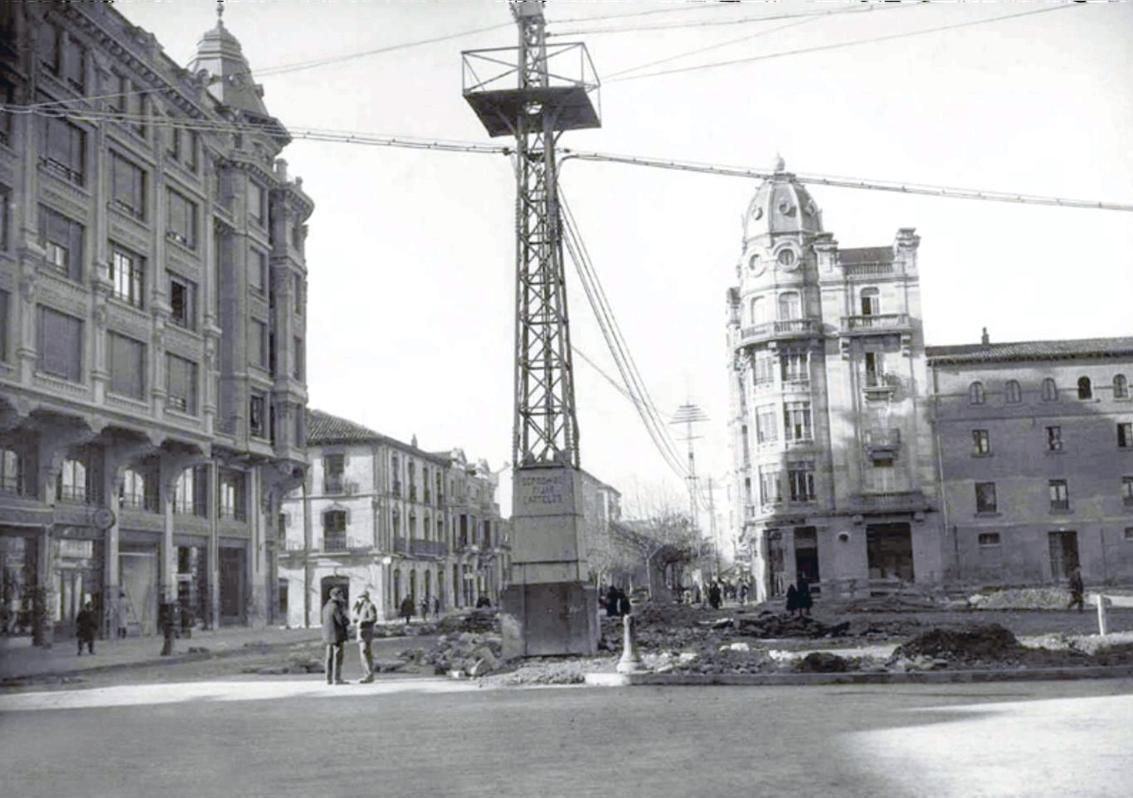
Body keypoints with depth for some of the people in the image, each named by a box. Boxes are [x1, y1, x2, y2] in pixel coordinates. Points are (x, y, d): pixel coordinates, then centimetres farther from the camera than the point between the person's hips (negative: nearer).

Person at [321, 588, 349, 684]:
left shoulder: (326, 606, 13)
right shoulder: (336, 607, -16)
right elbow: (342, 620, -21)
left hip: (329, 635, 9)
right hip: (337, 635, -9)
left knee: (330, 657, 9)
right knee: (337, 657, -6)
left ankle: (329, 679, 10)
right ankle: (337, 679, -8)